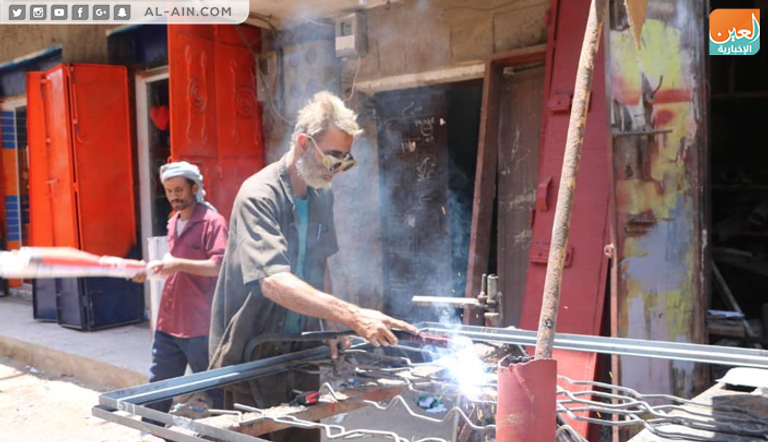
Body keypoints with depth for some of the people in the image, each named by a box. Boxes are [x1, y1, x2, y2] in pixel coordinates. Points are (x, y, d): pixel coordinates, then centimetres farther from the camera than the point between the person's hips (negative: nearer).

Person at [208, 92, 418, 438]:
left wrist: (331, 326, 9)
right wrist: (353, 317, -40)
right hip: (252, 354, -6)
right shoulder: (259, 195, -20)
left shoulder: (323, 196, 5)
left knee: (304, 432, 10)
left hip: (300, 352, 7)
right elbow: (273, 282, -33)